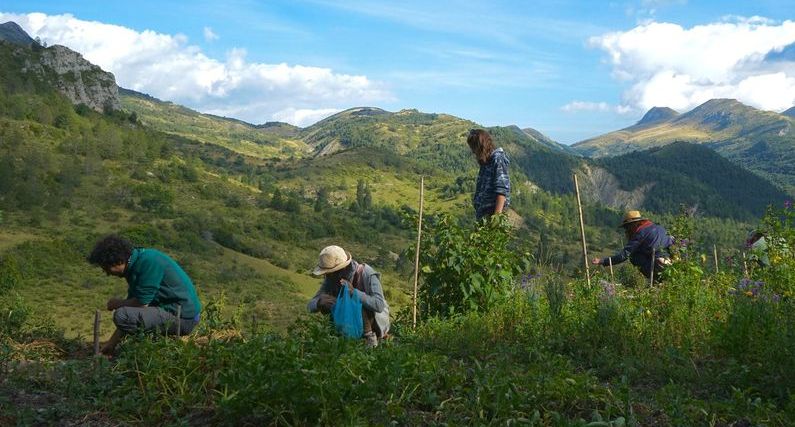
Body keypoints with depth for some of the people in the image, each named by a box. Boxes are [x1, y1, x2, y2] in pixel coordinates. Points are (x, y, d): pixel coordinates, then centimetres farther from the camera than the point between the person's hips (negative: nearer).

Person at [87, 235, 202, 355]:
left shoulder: (148, 261, -19)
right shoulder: (134, 264, 11)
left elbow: (141, 303, -20)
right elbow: (132, 303, 15)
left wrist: (117, 303, 0)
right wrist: (112, 343, 14)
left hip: (182, 317, -10)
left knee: (121, 315, -20)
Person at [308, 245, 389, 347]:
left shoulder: (367, 274, -27)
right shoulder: (331, 279, -12)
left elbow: (379, 305, -39)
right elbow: (311, 306, -13)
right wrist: (319, 302, -38)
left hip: (375, 320, -5)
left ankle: (370, 338, -15)